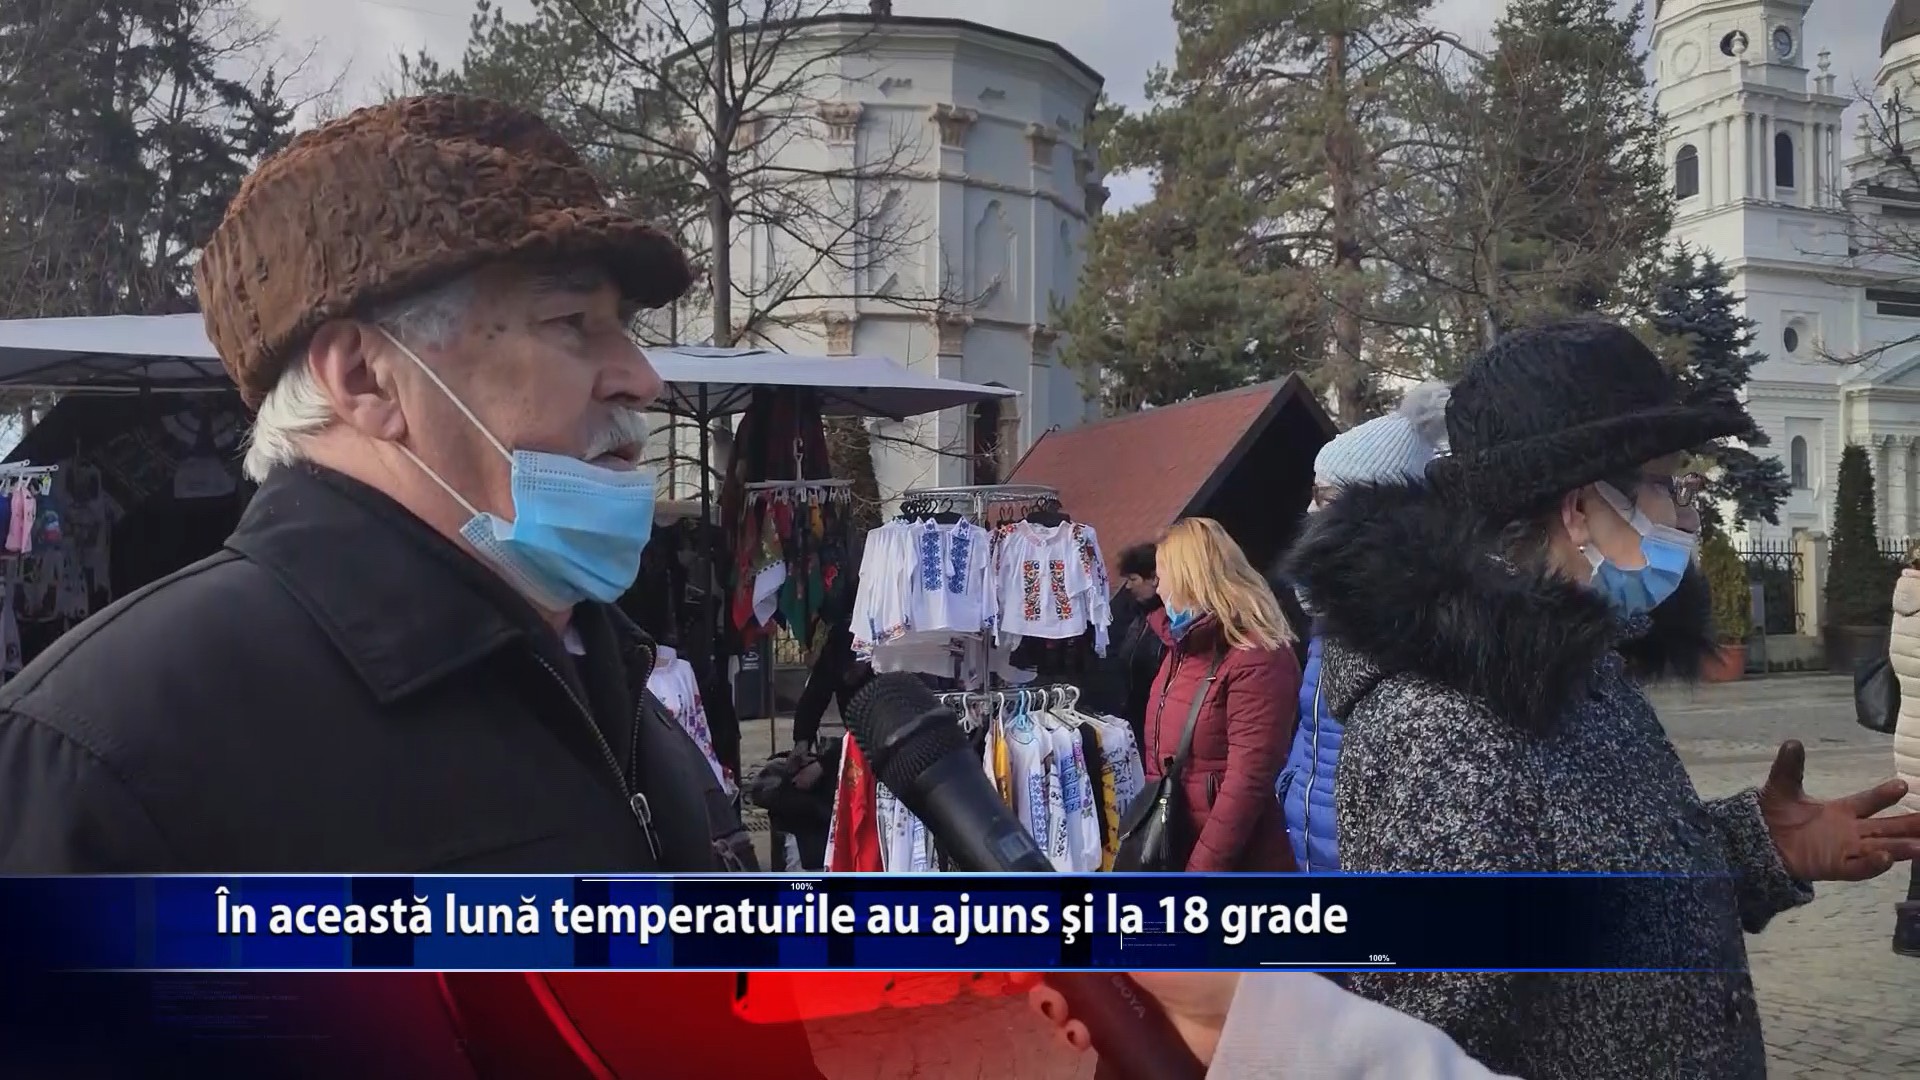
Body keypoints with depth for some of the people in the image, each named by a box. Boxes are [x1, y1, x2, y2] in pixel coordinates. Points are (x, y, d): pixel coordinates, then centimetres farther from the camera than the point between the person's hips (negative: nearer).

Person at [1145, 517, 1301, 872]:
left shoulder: (1257, 660, -16)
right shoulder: (1185, 648, 12)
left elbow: (1247, 783, -21)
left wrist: (1203, 868, -21)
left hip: (1236, 862, -8)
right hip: (1171, 851, 9)